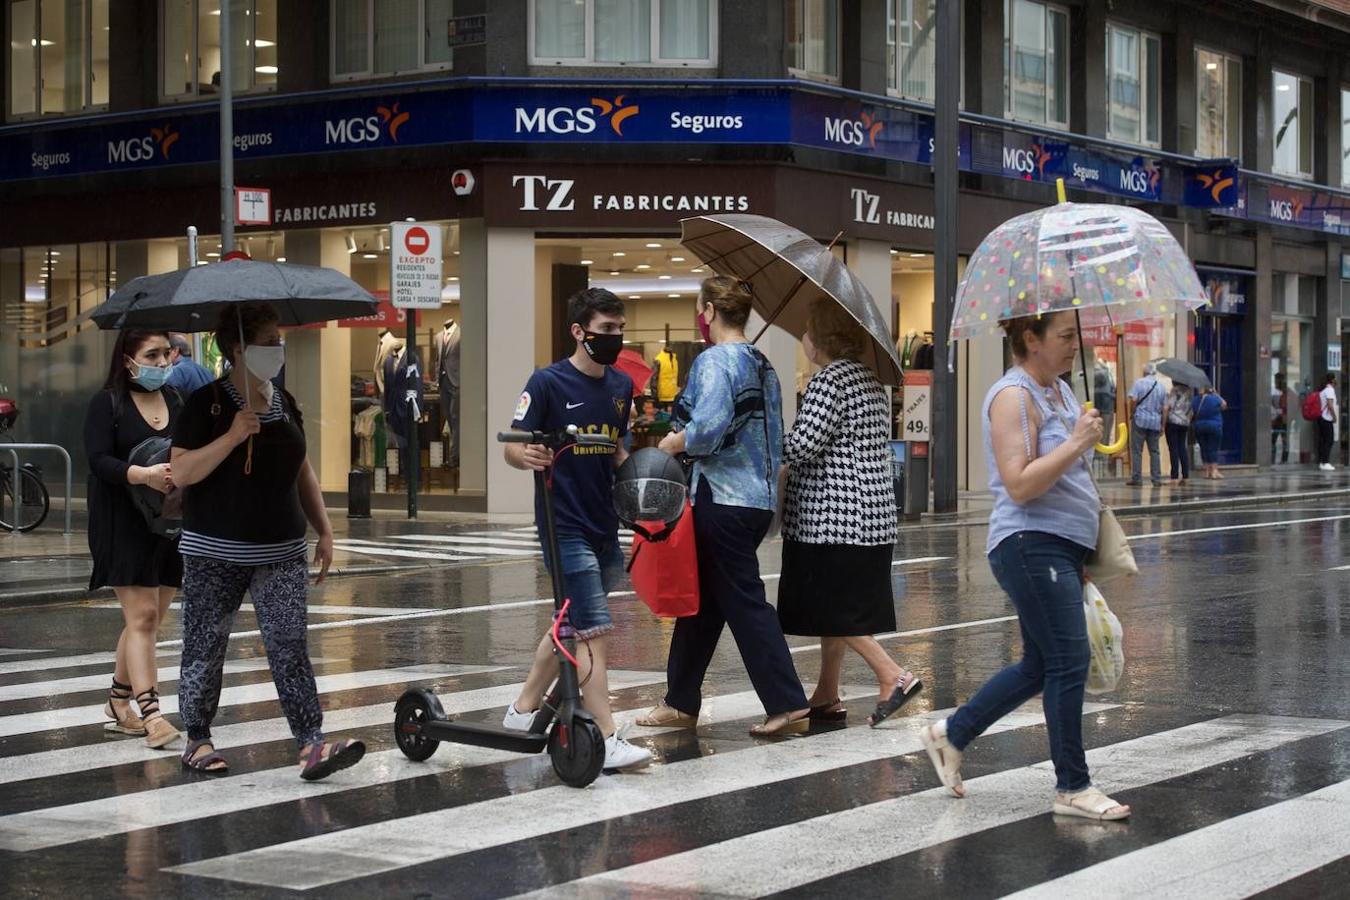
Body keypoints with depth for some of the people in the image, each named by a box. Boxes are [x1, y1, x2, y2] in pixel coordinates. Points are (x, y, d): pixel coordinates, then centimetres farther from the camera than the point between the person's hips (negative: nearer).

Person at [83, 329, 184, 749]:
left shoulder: (174, 400, 11)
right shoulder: (107, 403, -3)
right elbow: (99, 459, -14)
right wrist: (143, 474, -29)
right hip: (123, 525, -6)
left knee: (146, 620, 11)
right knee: (142, 616, -11)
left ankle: (118, 705, 23)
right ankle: (151, 715, -13)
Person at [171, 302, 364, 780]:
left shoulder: (284, 403, 10)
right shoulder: (207, 403, -7)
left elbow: (302, 472, 18)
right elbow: (181, 472, -14)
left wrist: (324, 530, 13)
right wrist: (233, 436, -23)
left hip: (281, 552, 4)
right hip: (215, 555, -4)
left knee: (290, 647, -6)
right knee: (205, 648, 7)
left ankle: (311, 746, -13)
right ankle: (198, 740, 22)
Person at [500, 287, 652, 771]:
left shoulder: (622, 386, 9)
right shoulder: (548, 382, -10)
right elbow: (512, 446, -9)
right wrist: (527, 457, -31)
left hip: (604, 525, 8)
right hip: (565, 527, -8)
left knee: (571, 626, 17)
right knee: (594, 631, -11)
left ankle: (523, 710, 31)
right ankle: (607, 740, -10)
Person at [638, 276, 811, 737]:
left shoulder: (714, 361, -12)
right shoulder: (763, 366, 14)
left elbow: (707, 428, -25)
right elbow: (775, 440, 17)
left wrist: (673, 443, -8)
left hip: (723, 499, -9)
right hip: (761, 497, 9)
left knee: (744, 601, -4)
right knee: (702, 599, 15)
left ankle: (788, 705, -4)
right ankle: (681, 702, 22)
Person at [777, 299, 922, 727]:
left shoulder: (830, 378, -13)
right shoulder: (869, 380, 15)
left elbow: (803, 444, -20)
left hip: (832, 511, -9)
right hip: (871, 513, 9)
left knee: (832, 607, -4)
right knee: (836, 609, 13)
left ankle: (894, 676, -10)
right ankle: (827, 695, 18)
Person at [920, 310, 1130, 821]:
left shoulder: (1060, 391, 17)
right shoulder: (1013, 395, -13)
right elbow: (1019, 485, -22)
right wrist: (1076, 443, -23)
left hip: (1064, 547, 10)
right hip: (1031, 545, -10)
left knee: (1039, 666, 14)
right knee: (1069, 661, -9)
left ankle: (950, 735, 28)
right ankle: (1072, 788, -1)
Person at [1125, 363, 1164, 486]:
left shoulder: (1139, 383, -5)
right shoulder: (1161, 386, 9)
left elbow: (1133, 400, -15)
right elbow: (1163, 408, 11)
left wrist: (1132, 414, 0)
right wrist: (1162, 425, 16)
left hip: (1140, 420, -4)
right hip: (1155, 422, 4)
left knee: (1137, 450, -1)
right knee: (1154, 451, 9)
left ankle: (1136, 477, -4)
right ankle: (1157, 478, 8)